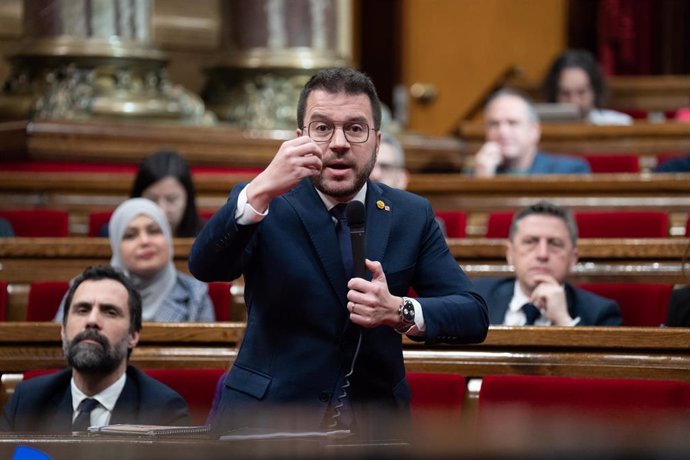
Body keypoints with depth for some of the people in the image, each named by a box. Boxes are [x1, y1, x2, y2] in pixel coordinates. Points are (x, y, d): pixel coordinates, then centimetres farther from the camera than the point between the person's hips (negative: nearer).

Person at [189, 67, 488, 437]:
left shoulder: (411, 216, 8)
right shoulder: (261, 207, 1)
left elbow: (473, 316, 1)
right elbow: (204, 266, -18)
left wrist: (399, 312, -18)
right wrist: (261, 191, -34)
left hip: (374, 425, 3)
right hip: (268, 420, -3)